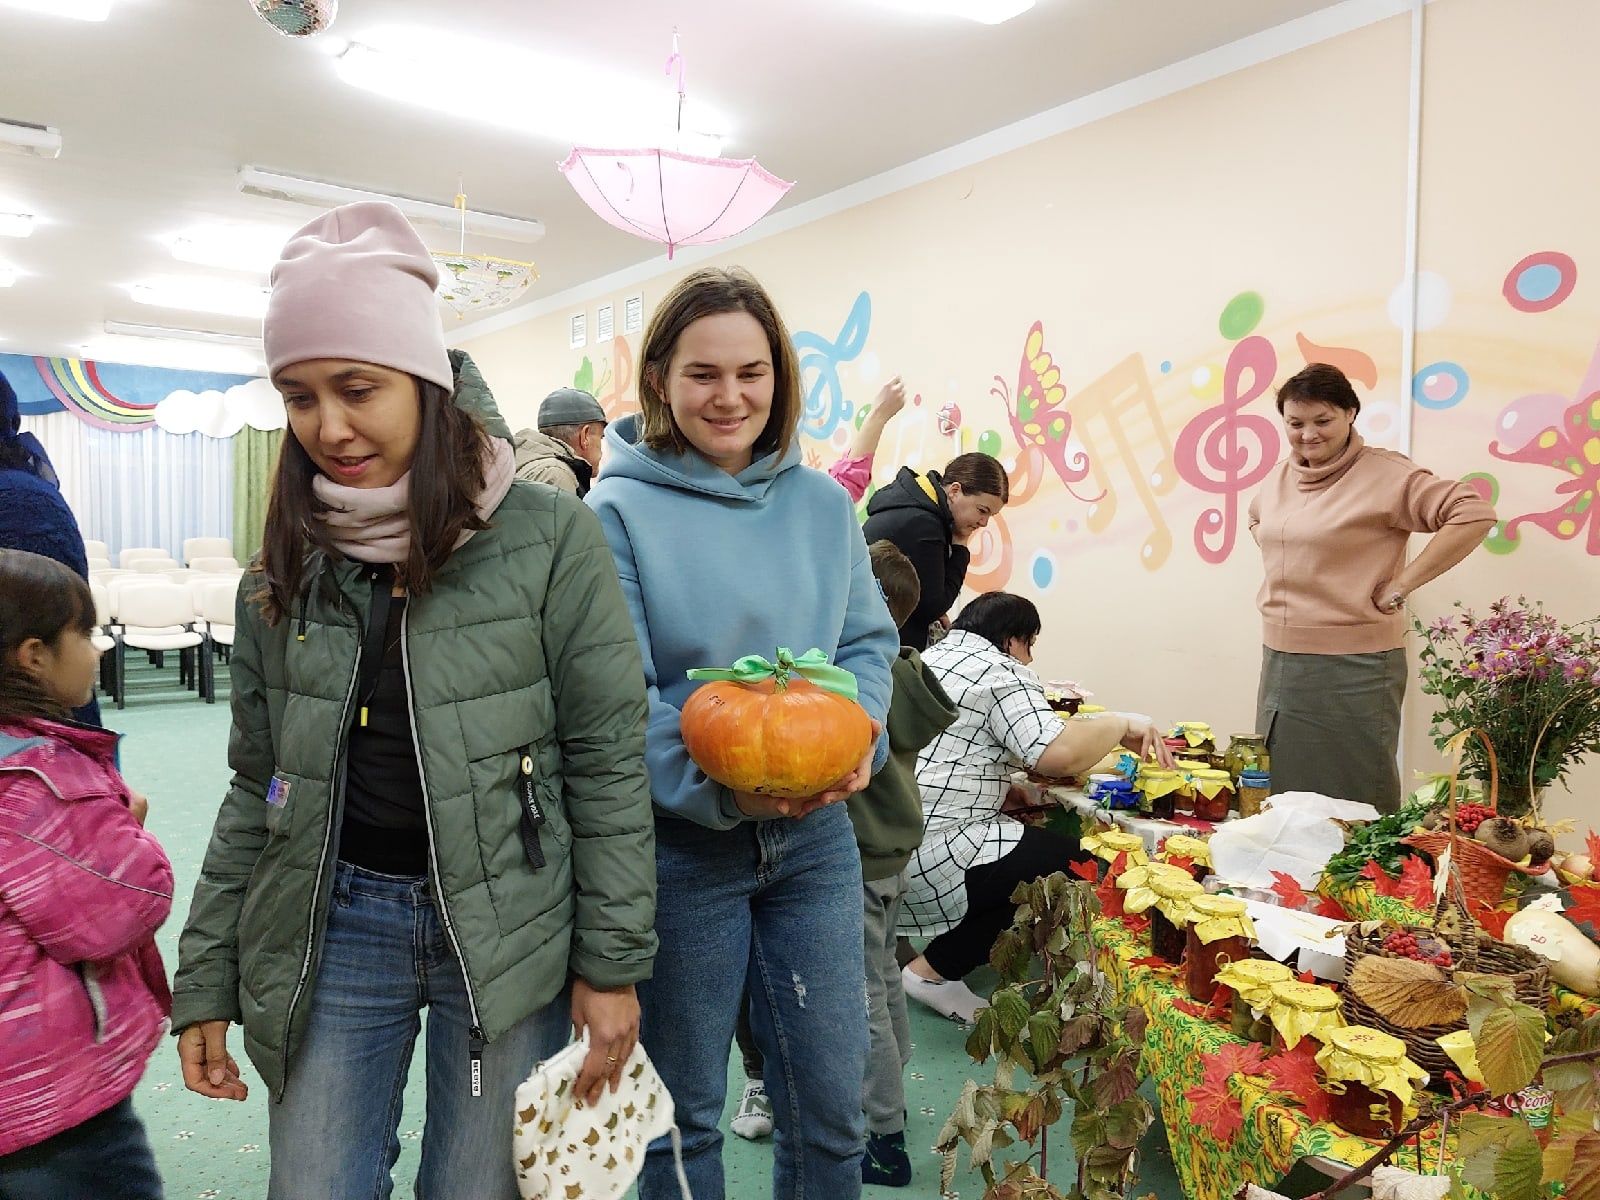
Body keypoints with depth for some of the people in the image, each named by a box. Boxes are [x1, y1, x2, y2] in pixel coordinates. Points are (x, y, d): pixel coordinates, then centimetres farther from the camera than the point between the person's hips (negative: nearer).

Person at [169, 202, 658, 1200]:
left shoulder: (550, 538, -11)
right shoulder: (287, 566, 3)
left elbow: (609, 766, -8)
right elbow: (258, 789, 9)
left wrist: (613, 964, -8)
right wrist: (205, 982, 9)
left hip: (505, 925, -3)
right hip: (333, 923, 3)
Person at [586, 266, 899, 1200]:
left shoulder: (824, 503, 4)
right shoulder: (622, 511, -10)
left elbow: (868, 640, 9)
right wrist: (718, 785, -27)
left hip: (815, 836, 4)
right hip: (679, 844, -3)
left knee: (832, 1106, 15)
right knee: (685, 1113, 15)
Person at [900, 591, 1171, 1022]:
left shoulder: (931, 658, 21)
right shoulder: (1000, 672, -7)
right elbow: (1058, 753, -20)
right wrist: (1121, 724, -4)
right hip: (926, 857, -10)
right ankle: (933, 971, 0)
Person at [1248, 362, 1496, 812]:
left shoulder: (1384, 474, -11)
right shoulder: (1280, 479, 10)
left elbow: (1474, 514, -19)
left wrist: (1400, 586, -17)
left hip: (1354, 670, -7)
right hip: (1278, 662, 7)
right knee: (1280, 802, 15)